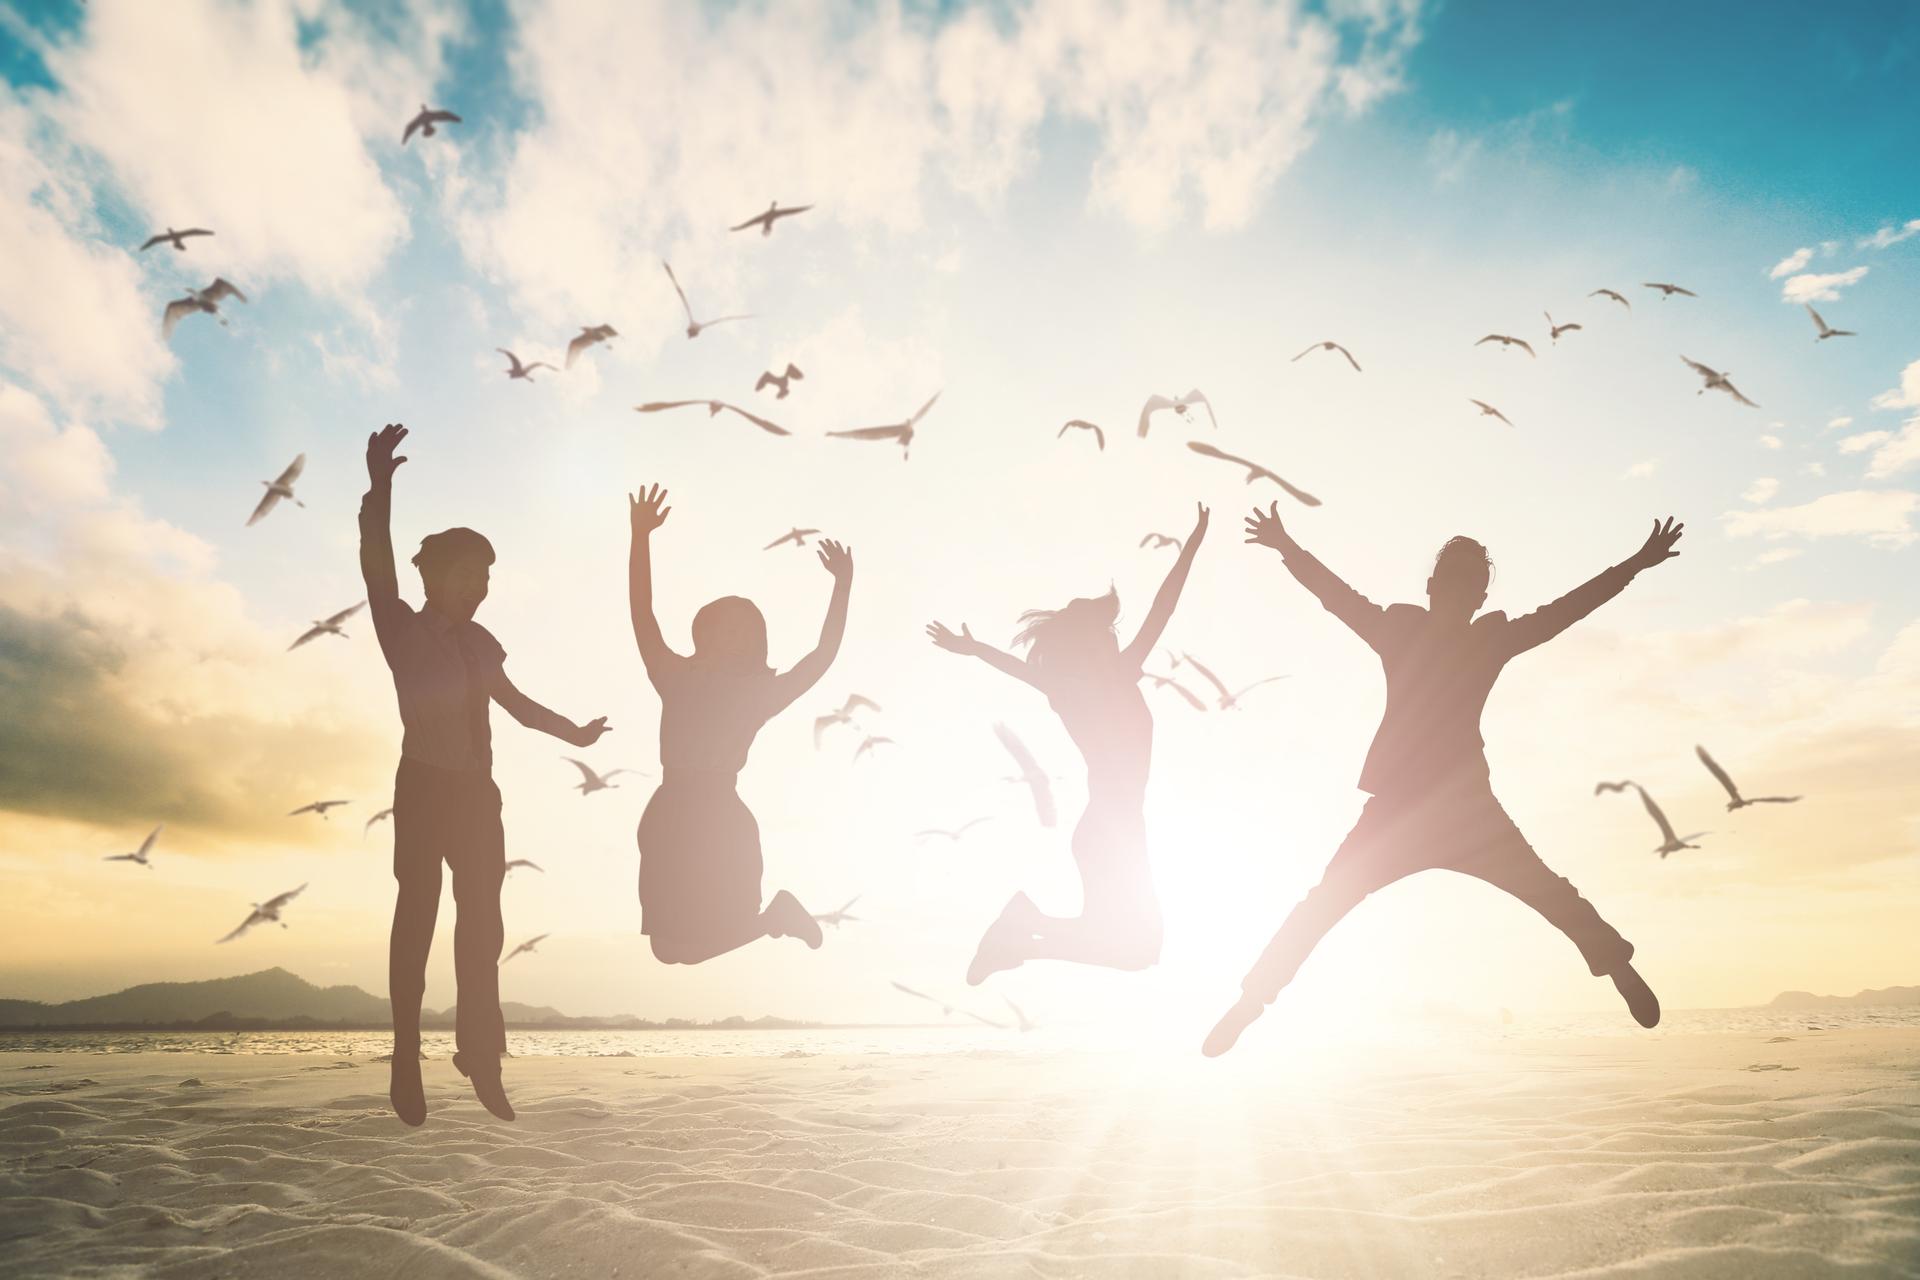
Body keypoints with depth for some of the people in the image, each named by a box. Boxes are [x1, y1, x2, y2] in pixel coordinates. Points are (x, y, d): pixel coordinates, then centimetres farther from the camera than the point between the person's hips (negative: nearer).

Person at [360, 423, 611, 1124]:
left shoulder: (480, 643, 11)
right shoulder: (404, 630, -3)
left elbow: (514, 700, 24)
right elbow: (377, 568, -18)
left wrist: (572, 730, 28)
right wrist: (379, 490, -30)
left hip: (477, 793, 5)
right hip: (425, 789, -5)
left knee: (482, 923, 7)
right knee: (417, 917, -2)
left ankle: (481, 1059, 16)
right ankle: (407, 1062, 5)